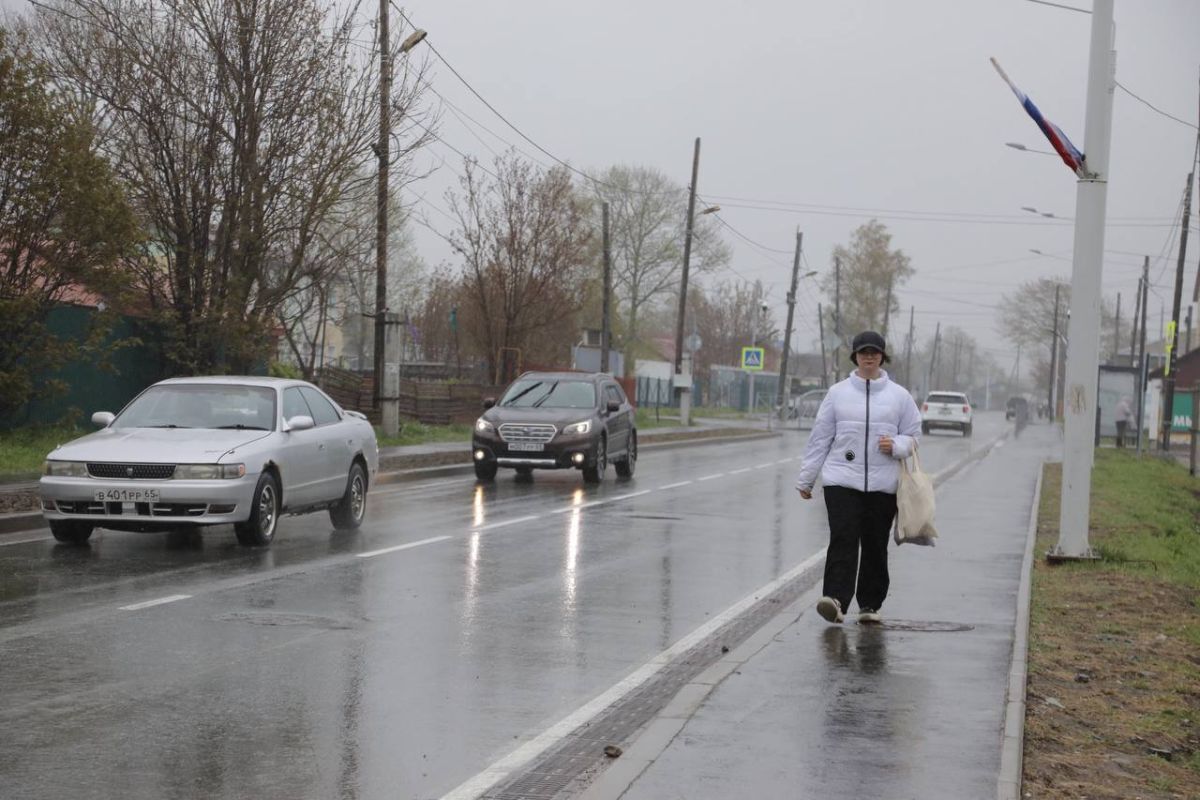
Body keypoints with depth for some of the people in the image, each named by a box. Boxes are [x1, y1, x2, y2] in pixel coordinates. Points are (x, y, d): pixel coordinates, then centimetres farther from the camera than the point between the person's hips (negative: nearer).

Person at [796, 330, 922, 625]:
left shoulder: (899, 395, 7)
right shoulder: (838, 393, 6)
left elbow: (913, 436, 12)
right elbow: (820, 437, 8)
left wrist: (896, 445, -11)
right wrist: (805, 478, 9)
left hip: (883, 484, 1)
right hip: (841, 479, -1)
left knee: (875, 545, 5)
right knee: (843, 539, -14)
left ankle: (870, 604, 16)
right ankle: (836, 599, -22)